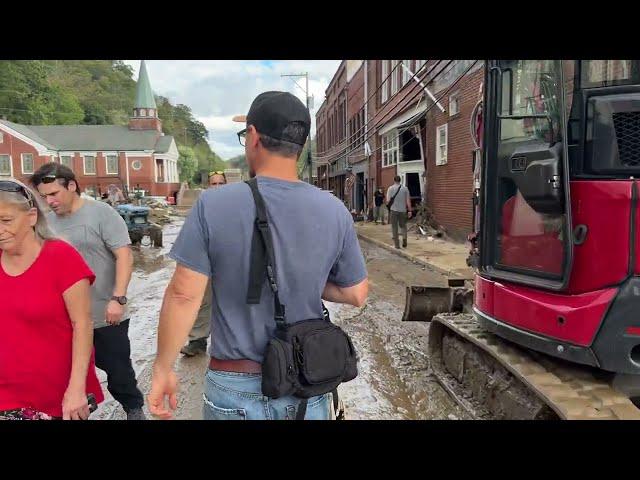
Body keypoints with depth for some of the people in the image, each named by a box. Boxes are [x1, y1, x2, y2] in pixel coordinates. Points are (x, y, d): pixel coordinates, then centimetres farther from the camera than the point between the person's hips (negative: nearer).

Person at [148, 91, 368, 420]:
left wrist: (163, 369, -3)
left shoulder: (213, 205, -16)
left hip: (237, 386, -1)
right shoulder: (334, 211, -9)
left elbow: (183, 295, -14)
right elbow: (357, 294, -2)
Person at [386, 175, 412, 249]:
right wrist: (409, 211, 4)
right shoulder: (405, 188, 1)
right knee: (403, 225, 17)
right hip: (403, 210, 2)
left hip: (394, 210, -2)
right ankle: (404, 238, -6)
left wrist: (388, 204, 13)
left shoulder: (391, 188, -4)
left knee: (394, 227, 6)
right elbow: (408, 201, 0)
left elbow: (388, 200, -9)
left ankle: (397, 244, 6)